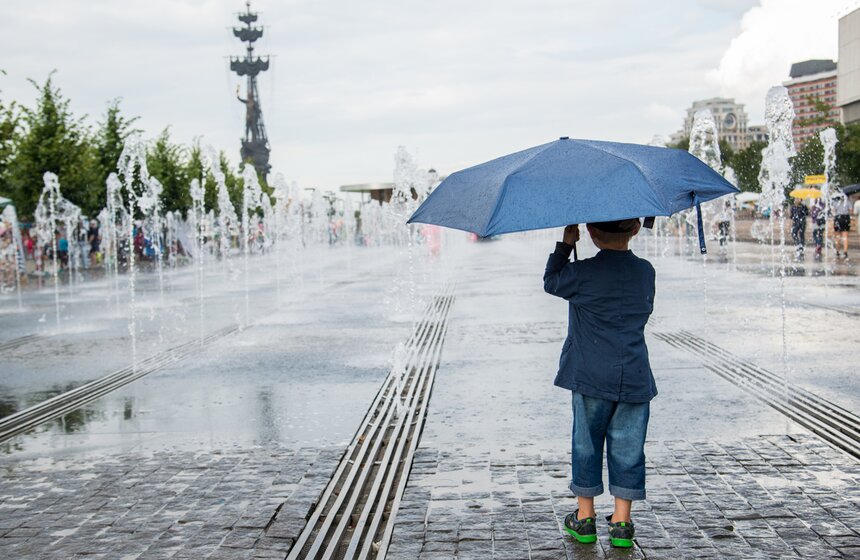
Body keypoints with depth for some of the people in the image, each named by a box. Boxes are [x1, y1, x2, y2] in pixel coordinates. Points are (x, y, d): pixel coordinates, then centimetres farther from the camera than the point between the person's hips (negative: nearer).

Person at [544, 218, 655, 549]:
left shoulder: (584, 273, -10)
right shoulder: (645, 271, 3)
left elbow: (551, 282, 7)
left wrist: (566, 243, 11)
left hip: (591, 377, -3)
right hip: (635, 378, 3)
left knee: (586, 444, 10)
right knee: (627, 447, 8)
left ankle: (585, 517, 18)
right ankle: (621, 522, 12)